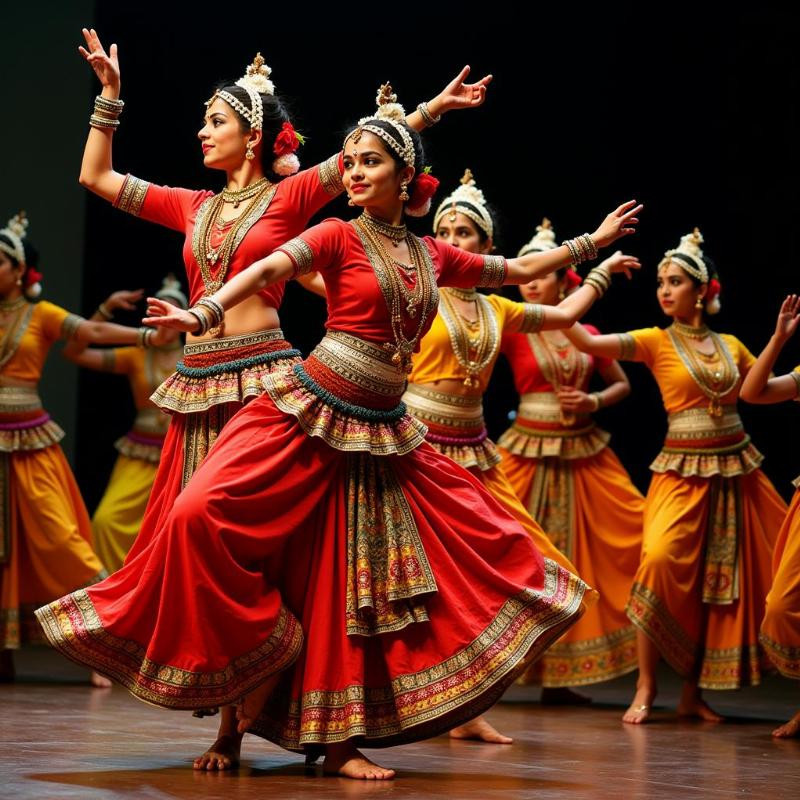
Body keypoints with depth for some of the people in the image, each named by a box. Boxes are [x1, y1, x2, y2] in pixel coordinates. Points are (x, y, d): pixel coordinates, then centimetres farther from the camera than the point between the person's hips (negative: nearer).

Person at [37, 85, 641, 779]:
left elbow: (518, 270, 26)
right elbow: (269, 268, -18)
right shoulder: (340, 237, -2)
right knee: (206, 514, -23)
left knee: (359, 581, 2)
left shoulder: (432, 256, 12)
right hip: (311, 414, -4)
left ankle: (339, 740, 10)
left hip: (383, 434, 5)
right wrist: (203, 314, -35)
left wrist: (592, 242, 30)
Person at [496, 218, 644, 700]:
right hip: (529, 453, -3)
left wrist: (594, 401, -2)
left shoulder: (586, 333, 8)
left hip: (585, 455, 4)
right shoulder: (513, 329, -1)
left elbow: (622, 385, 16)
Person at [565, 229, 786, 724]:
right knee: (661, 561, -23)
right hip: (682, 470, -4)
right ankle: (646, 689, -9)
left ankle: (693, 692, 15)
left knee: (723, 579, 4)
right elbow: (590, 343, -12)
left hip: (736, 470, 4)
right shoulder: (656, 342, 0)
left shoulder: (731, 345, 9)